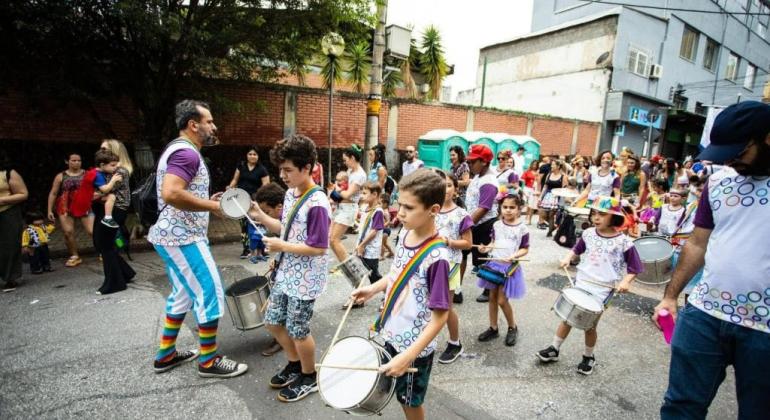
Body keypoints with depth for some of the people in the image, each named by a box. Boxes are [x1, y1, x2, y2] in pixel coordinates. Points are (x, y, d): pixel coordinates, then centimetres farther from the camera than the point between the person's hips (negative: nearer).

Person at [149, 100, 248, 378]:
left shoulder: (179, 150, 16)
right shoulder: (186, 153, -18)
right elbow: (170, 194, -32)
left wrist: (207, 200, 11)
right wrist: (211, 206, -21)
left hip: (174, 236, 11)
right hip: (184, 238, -11)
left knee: (183, 295, 19)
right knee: (210, 294, -3)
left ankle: (166, 355, 31)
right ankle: (209, 361, 10)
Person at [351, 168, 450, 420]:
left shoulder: (436, 258, -29)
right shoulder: (405, 234, -6)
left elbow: (440, 316, -25)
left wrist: (407, 356, -28)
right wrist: (373, 289, 0)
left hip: (413, 346, -6)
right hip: (390, 333, 7)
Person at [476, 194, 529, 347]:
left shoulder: (522, 228, -9)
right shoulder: (497, 225, 2)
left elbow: (525, 249, -4)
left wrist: (515, 255, -21)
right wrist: (487, 248, -8)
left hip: (509, 267, -5)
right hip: (494, 264, 5)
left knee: (502, 300, -2)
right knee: (492, 297, 11)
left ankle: (512, 328, 23)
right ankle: (493, 328, 27)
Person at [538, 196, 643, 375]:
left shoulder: (623, 242, -11)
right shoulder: (588, 234, 0)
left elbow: (634, 267, -4)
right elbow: (577, 249, 17)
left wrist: (625, 282, -20)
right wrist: (567, 258, -2)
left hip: (603, 290, -3)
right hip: (581, 283, 4)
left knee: (590, 325, 6)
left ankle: (588, 357, 31)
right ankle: (554, 349, 24)